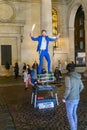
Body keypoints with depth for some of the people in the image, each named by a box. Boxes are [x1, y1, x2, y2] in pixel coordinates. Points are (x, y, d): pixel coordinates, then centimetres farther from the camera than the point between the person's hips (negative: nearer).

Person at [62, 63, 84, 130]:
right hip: (77, 98, 7)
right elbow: (81, 87, 13)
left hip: (70, 99, -7)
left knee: (69, 115, 8)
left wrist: (64, 98, -13)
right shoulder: (78, 77, 3)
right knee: (74, 113, 22)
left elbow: (68, 89, -25)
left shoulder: (68, 77, -20)